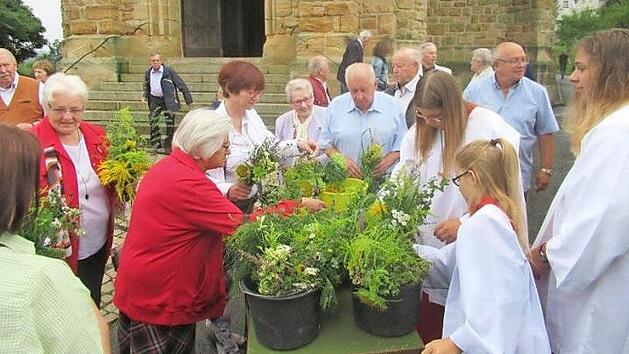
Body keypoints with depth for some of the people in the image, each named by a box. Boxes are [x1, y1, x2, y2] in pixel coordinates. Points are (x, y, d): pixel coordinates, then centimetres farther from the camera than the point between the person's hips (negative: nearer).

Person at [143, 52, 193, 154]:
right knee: (153, 122, 0)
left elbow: (181, 84, -7)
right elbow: (146, 86, 25)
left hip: (168, 100, -4)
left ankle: (168, 146, 9)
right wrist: (145, 96, 10)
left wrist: (188, 98, -9)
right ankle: (155, 144, 11)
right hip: (154, 100, 4)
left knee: (169, 123, -1)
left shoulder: (169, 71, -8)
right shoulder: (148, 73, 6)